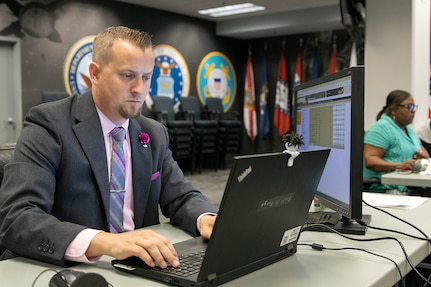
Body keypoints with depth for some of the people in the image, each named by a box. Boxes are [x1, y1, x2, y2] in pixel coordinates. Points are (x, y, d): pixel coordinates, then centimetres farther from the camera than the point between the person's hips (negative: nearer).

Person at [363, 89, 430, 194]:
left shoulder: (409, 129, 23)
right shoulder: (381, 128, -7)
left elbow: (425, 152, 28)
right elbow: (369, 160, -16)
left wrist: (423, 155, 2)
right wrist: (398, 166, -28)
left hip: (410, 188, 9)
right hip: (385, 189, -8)